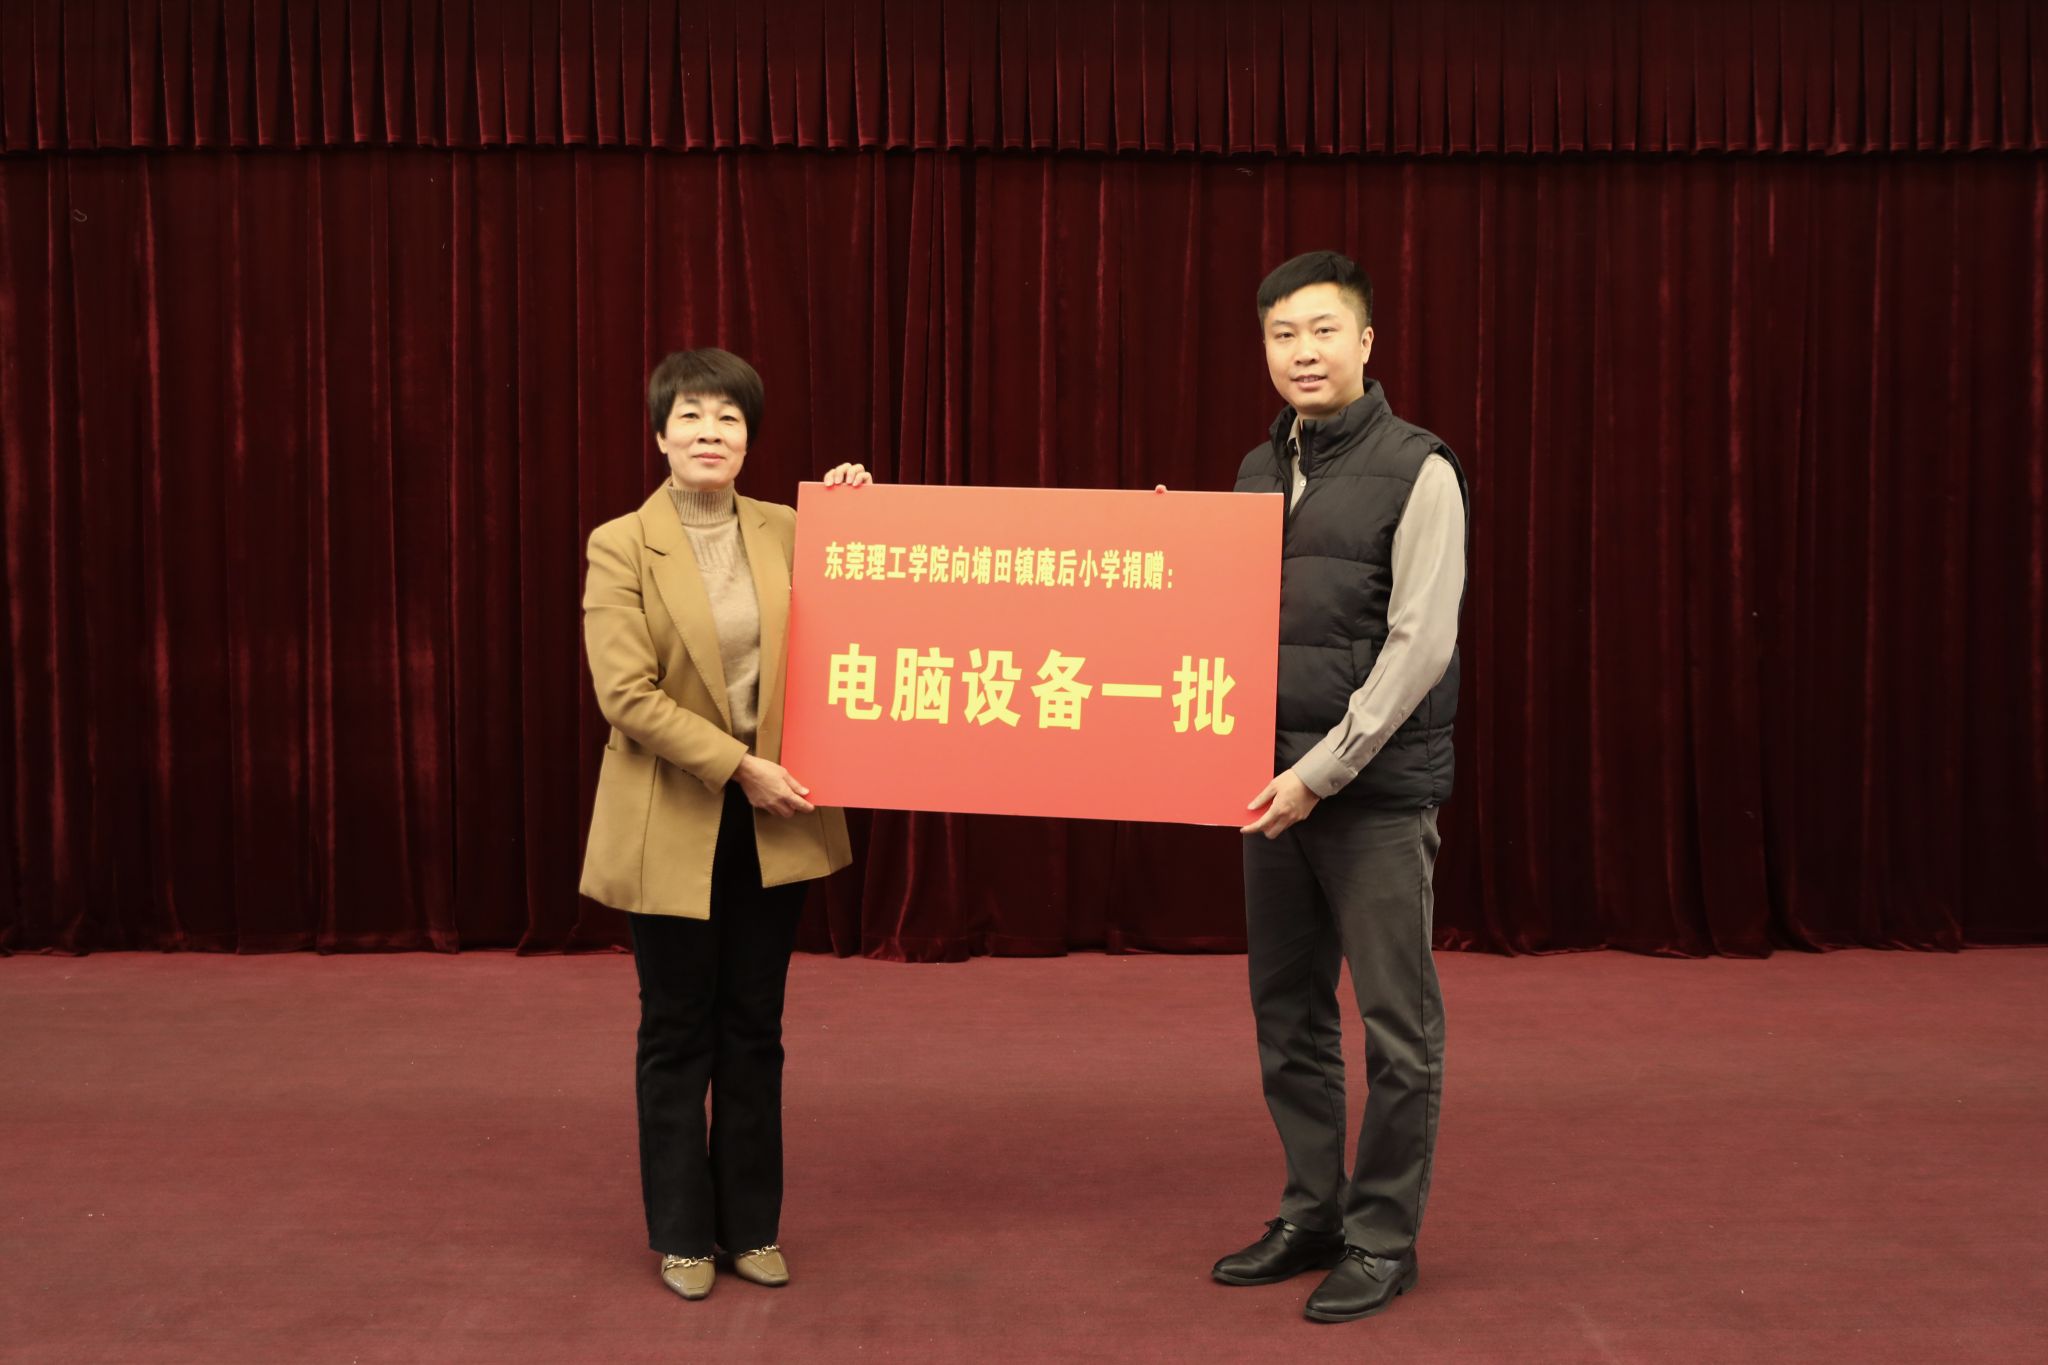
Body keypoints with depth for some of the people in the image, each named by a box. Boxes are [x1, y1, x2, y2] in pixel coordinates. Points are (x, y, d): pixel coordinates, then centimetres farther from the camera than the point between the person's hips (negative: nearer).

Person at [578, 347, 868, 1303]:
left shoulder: (785, 532, 4)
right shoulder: (620, 547, -8)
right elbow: (627, 693, -14)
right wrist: (740, 767, -17)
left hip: (772, 822, 4)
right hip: (672, 823, -3)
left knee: (755, 1029, 12)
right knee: (678, 1033, 8)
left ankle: (751, 1225, 24)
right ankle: (681, 1234, 21)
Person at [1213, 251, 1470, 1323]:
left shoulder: (1417, 471, -7)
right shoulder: (1257, 471, 12)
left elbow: (1419, 645, -13)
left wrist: (1322, 771, -16)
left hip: (1378, 788, -6)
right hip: (1272, 779, 6)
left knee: (1396, 1027, 1)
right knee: (1288, 1014, 12)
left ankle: (1383, 1238, 13)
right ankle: (1311, 1215, 25)